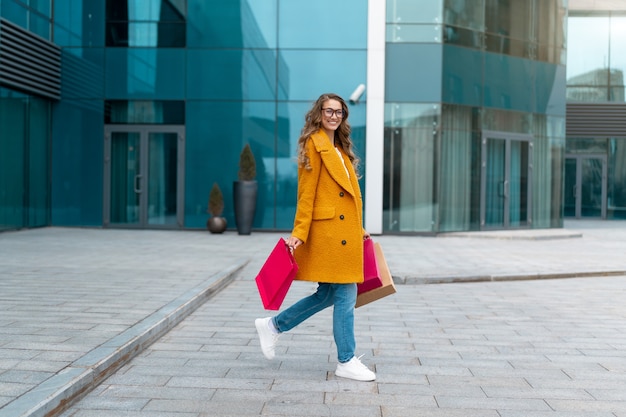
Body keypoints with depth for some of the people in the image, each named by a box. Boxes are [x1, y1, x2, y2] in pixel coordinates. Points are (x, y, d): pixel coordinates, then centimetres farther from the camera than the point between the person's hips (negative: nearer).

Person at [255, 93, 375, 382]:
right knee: (345, 292, -3)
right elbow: (306, 192, -12)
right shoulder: (314, 144, -7)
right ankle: (346, 361, 9)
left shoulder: (340, 149, 19)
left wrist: (358, 229, 17)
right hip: (327, 230, -9)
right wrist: (299, 233, -16)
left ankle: (273, 326, 25)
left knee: (329, 293, 12)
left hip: (344, 231, 9)